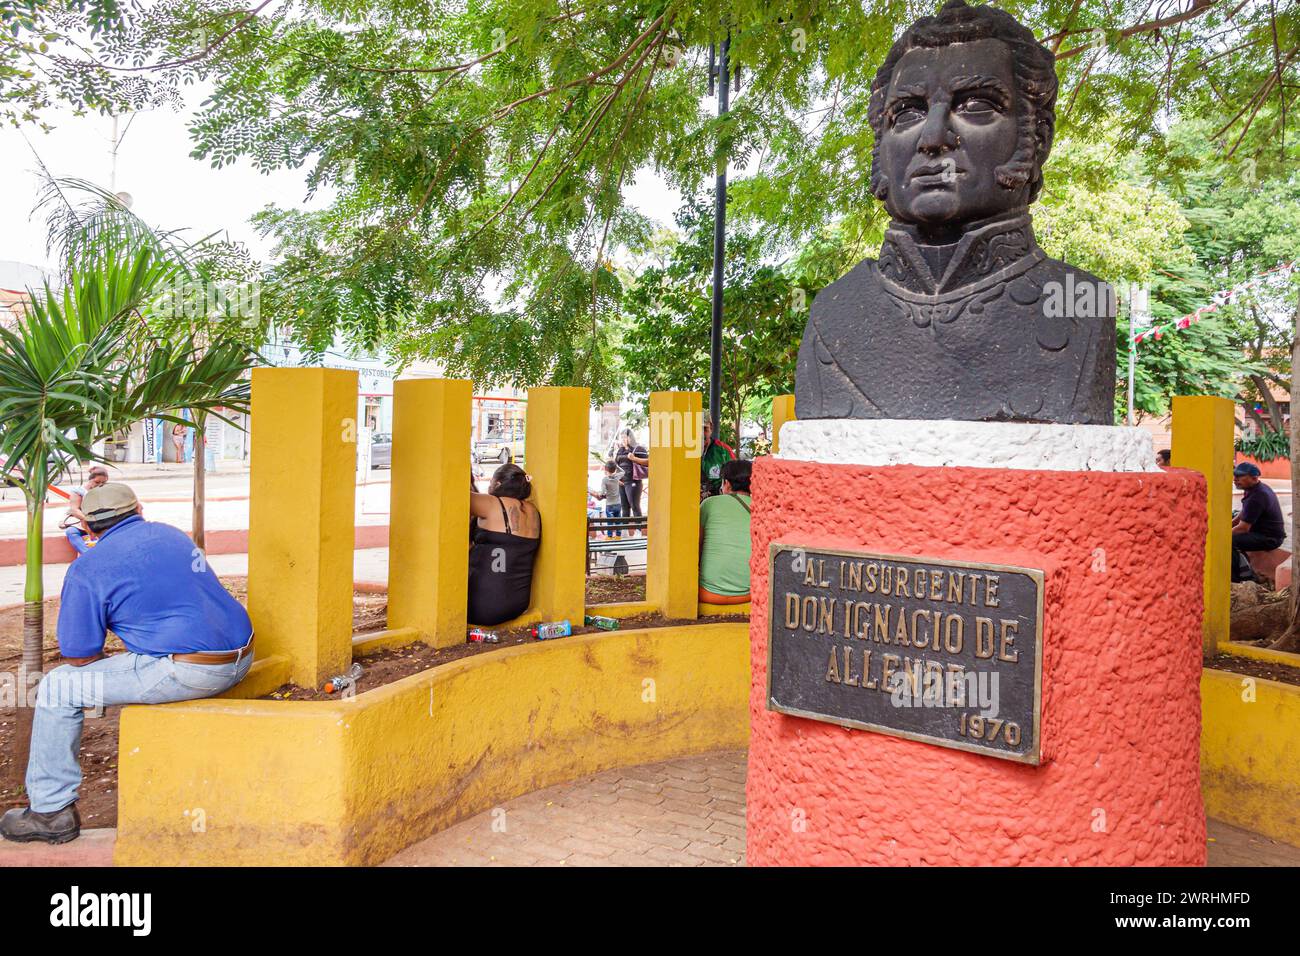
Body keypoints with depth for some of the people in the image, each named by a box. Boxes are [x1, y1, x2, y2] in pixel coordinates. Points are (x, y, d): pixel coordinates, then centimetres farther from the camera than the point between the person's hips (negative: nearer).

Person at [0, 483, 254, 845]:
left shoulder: (87, 569, -2)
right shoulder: (170, 533, 17)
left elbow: (78, 657, -1)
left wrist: (110, 661, 21)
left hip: (189, 672, -7)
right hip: (240, 658, 8)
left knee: (57, 689, 7)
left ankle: (51, 811, 15)